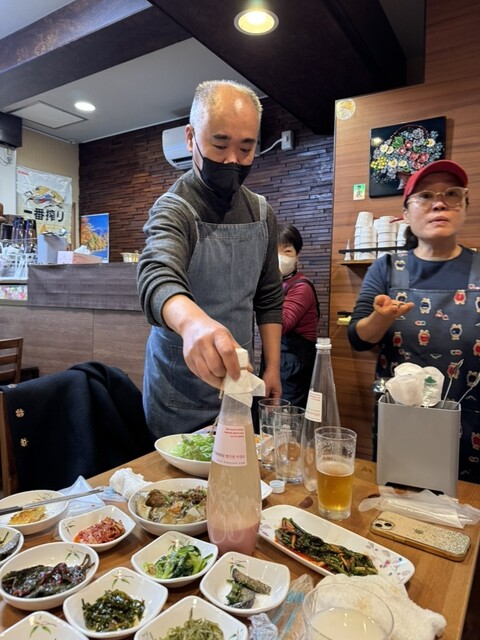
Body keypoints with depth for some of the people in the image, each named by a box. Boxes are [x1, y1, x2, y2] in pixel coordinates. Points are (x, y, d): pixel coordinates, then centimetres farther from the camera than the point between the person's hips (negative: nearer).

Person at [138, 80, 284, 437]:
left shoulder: (262, 213, 2)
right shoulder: (173, 210, -15)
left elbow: (268, 299, 7)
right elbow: (158, 278, -37)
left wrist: (273, 366, 1)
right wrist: (193, 322, -58)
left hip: (238, 384, 5)